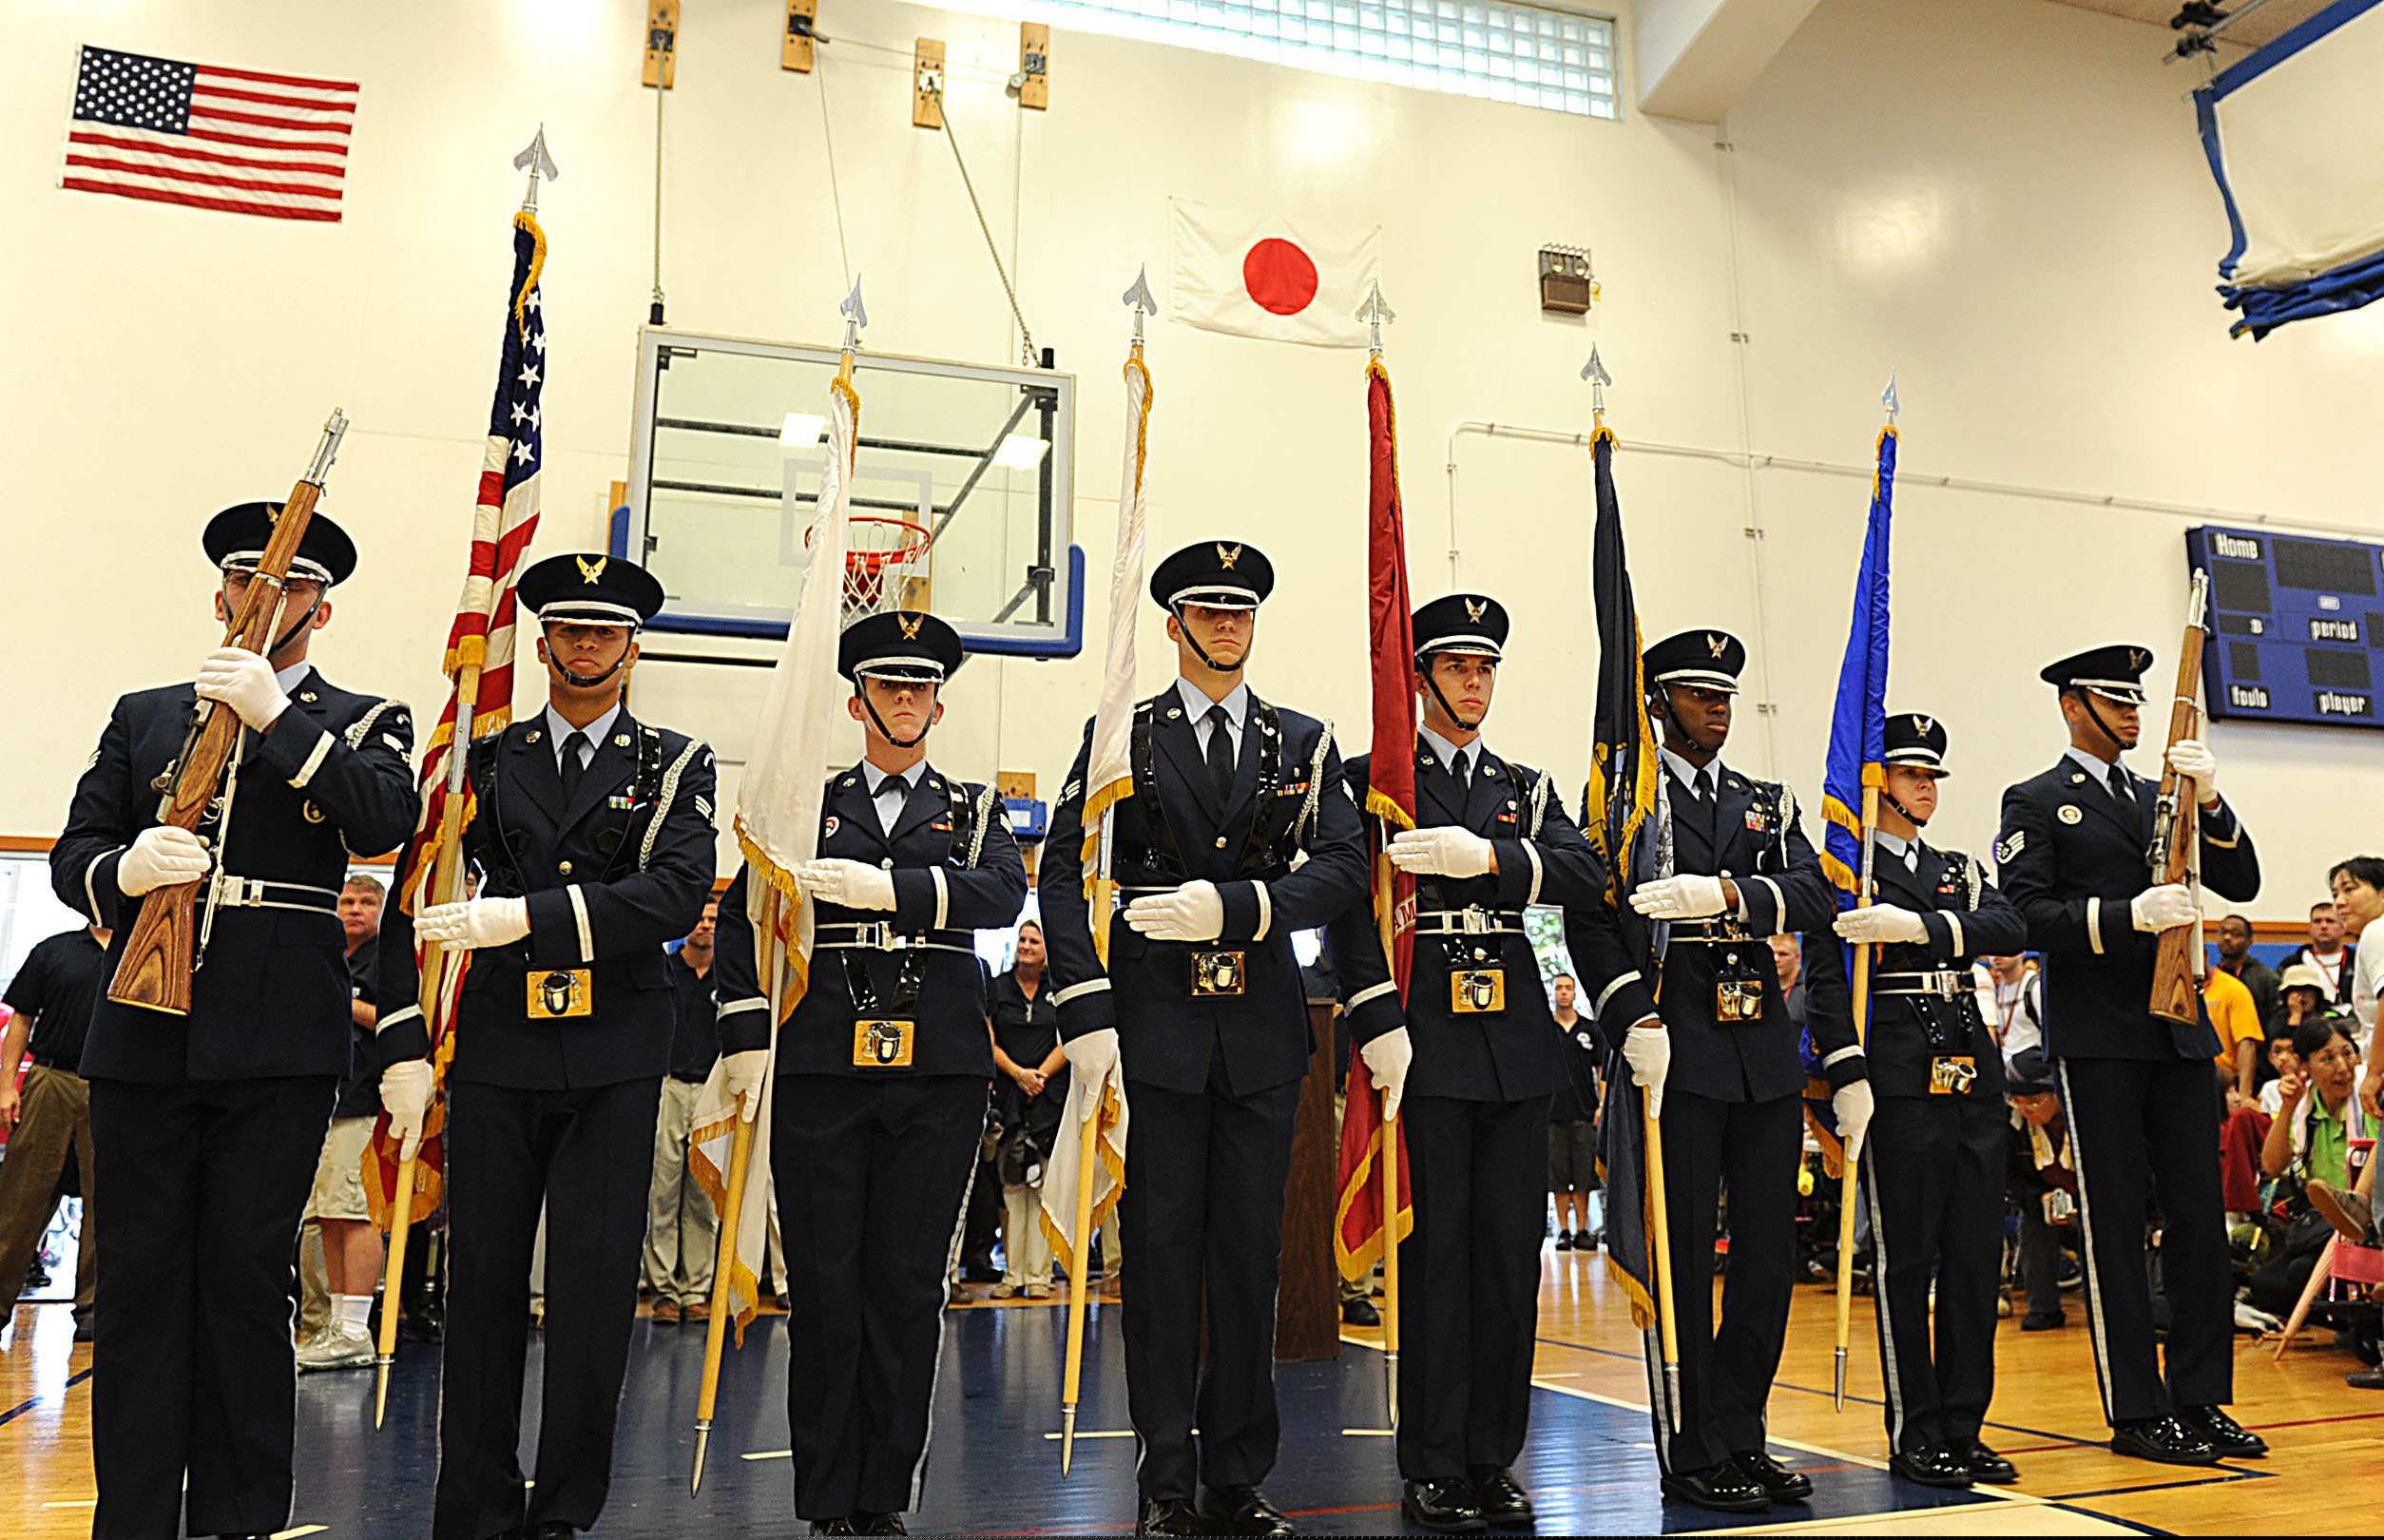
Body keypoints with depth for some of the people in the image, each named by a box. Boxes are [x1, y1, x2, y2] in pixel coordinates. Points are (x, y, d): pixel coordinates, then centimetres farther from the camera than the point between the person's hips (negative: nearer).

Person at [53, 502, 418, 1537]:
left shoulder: (364, 723, 10)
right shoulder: (143, 716, 18)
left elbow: (386, 823, -11)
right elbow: (72, 853, 12)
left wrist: (277, 717, -15)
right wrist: (121, 873, -11)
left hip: (278, 1047, -2)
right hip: (143, 1036, 3)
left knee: (247, 1284, 3)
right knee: (140, 1284, 5)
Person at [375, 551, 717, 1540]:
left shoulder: (676, 765, 6)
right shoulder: (485, 761, 11)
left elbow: (678, 893, -10)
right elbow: (414, 898, 9)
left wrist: (527, 915, -19)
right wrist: (403, 1043, 0)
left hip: (616, 1059, -1)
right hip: (497, 1050, 2)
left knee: (594, 1287, 1)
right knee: (483, 1281, 5)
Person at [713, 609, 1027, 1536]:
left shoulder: (973, 809, 15)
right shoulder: (806, 806, 14)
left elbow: (1003, 894, -6)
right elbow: (743, 919, 9)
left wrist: (881, 884, -16)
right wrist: (745, 1037, -2)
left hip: (939, 1075, 0)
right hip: (823, 1069, 0)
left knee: (909, 1283, 4)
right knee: (824, 1284, 2)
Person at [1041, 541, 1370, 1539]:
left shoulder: (1304, 743, 11)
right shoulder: (1119, 736, 5)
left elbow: (1342, 868, 0)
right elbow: (1066, 873, -1)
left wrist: (1233, 905, -15)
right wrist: (1086, 1013, -10)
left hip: (1263, 1033, 2)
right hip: (1155, 1026, -2)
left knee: (1251, 1254, 8)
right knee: (1161, 1252, 3)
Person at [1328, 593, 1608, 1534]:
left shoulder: (1525, 788, 17)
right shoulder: (1373, 779, 4)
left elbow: (1587, 877, 1)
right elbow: (1351, 908, -7)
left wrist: (1489, 857, -15)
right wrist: (1378, 1025, -17)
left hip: (1517, 1039, 5)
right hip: (1429, 1037, -4)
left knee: (1511, 1250, 7)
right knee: (1435, 1251, -1)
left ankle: (1493, 1458, 19)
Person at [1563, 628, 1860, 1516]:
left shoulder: (1768, 805, 17)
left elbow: (1812, 898, -1)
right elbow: (1591, 920, -8)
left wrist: (1728, 895, -20)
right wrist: (1634, 1021, -20)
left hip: (1767, 1054, 5)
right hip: (1679, 1051, -5)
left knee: (1770, 1250, 8)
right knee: (1684, 1256, 0)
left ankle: (1740, 1437, 22)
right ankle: (1692, 1453, 11)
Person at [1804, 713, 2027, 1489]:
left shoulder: (1960, 870, 20)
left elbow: (2009, 928, -1)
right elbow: (1827, 982, -6)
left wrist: (1920, 926, -17)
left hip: (1974, 1078, 6)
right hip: (1899, 1083, -6)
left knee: (1976, 1258, 8)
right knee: (1907, 1260, -1)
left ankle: (1964, 1430, 19)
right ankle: (1915, 1435, 9)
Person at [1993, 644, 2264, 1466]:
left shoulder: (2161, 798, 19)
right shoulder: (2037, 803, 1)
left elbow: (2241, 884, 12)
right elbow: (2026, 916, -10)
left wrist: (2211, 802, -3)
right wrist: (2130, 915, -21)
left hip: (2177, 1030, 6)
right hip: (2097, 1036, -6)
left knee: (2201, 1215, 7)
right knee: (2115, 1223, 0)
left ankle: (2200, 1399, 18)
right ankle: (2137, 1412, 7)